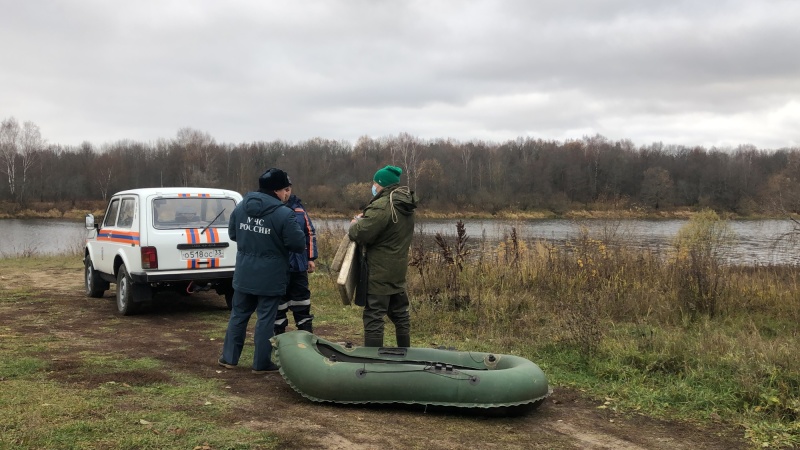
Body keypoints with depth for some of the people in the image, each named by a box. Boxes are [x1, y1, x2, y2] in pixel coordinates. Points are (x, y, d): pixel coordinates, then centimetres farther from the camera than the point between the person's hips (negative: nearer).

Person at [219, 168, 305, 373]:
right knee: (266, 319, 5)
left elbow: (232, 234, 12)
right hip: (270, 277, -5)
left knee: (238, 315, 18)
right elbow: (298, 244, -16)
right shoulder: (284, 214, -19)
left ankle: (229, 357, 25)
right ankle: (261, 363, 12)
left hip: (244, 275, 5)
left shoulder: (241, 207, 1)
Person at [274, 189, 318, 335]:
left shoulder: (299, 209, 6)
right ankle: (279, 335, 21)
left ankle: (306, 332, 24)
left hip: (298, 264, 4)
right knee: (278, 300, 9)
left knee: (302, 299, 13)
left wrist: (311, 258, 9)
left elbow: (310, 234, 12)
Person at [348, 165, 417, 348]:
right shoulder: (405, 206, 9)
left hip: (379, 272, -9)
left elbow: (361, 234, -23)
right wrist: (365, 218, 6)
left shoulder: (382, 206, -20)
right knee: (400, 314, 19)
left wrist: (354, 224, -1)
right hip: (399, 270, 9)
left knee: (374, 317, -3)